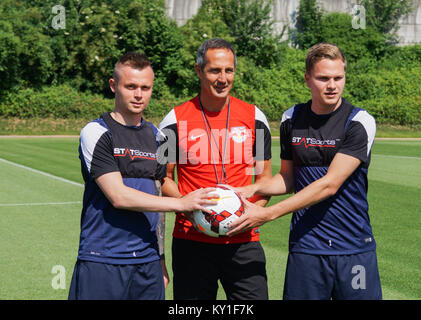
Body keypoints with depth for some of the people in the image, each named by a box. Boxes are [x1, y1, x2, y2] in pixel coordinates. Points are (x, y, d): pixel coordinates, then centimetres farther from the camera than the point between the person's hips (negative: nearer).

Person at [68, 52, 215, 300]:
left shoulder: (155, 136, 13)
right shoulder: (96, 133, -6)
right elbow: (118, 196, -15)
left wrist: (161, 260, 14)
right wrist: (181, 203, -15)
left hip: (148, 263, 5)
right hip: (101, 262, -5)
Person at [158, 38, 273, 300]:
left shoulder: (254, 117, 5)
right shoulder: (175, 121, 0)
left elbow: (265, 178, 11)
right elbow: (164, 178, 6)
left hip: (243, 241, 1)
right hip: (192, 241, -1)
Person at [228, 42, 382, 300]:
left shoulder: (360, 122, -8)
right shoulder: (291, 119, 6)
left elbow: (329, 184, -16)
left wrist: (268, 214, -18)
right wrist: (253, 189, -4)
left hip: (355, 249, -2)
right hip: (305, 247, 2)